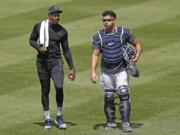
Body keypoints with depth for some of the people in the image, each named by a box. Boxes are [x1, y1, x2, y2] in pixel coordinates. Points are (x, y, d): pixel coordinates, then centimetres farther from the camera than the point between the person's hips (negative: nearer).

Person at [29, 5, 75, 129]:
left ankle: (59, 117, -1)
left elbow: (66, 50, 6)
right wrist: (39, 48, -13)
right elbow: (32, 40, 9)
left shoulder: (62, 31, 0)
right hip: (42, 62, 0)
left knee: (59, 87, -18)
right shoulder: (39, 26, -3)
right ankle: (47, 119, 20)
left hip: (56, 62, 0)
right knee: (45, 90, 6)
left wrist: (72, 68, 5)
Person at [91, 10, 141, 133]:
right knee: (108, 98, 6)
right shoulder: (99, 36, 0)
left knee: (124, 95, -14)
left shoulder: (124, 32, -3)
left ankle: (126, 124, -14)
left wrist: (137, 56, -13)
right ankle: (111, 122, 20)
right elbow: (95, 55, -1)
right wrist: (93, 72, -12)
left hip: (121, 70, -2)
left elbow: (137, 44, 7)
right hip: (106, 72, 2)